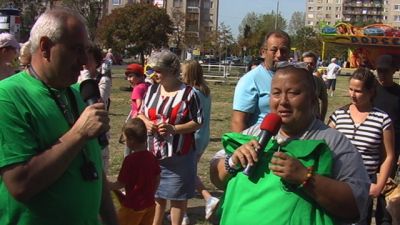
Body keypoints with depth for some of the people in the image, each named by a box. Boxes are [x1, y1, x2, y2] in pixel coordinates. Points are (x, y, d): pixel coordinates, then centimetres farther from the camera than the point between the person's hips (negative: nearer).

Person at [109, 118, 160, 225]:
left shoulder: (130, 159, -19)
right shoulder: (151, 157, -1)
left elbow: (120, 184, -13)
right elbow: (157, 180, 8)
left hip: (132, 205, -6)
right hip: (149, 204, 6)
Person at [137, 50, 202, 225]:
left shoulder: (188, 93, -10)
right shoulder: (152, 90, 5)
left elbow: (198, 122, -9)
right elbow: (141, 113, 14)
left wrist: (173, 129, -22)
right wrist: (146, 123, -9)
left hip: (179, 156, -5)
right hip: (153, 153, 5)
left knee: (177, 195, 6)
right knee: (155, 193, 17)